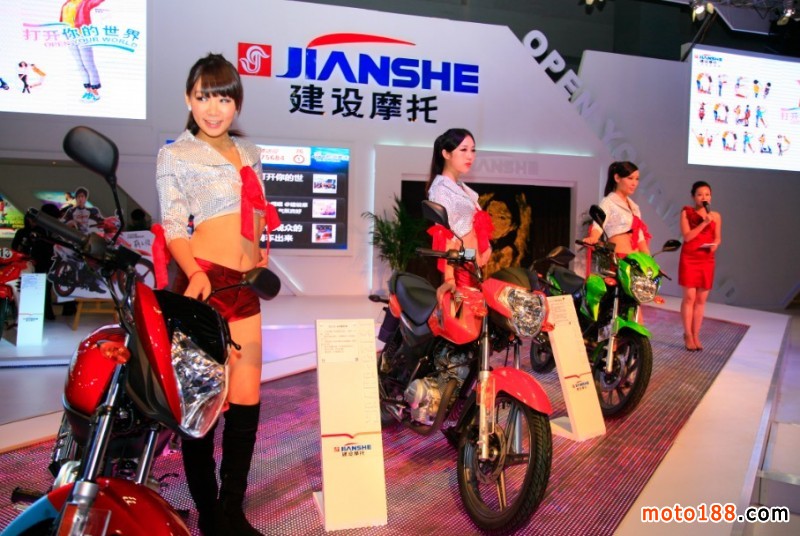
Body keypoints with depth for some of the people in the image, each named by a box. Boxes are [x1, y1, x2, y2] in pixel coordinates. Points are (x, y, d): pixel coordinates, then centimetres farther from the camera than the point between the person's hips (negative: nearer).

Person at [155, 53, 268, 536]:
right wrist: (195, 273, -21)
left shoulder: (250, 153, 19)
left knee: (247, 399, 4)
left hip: (245, 285, 5)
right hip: (205, 282, -5)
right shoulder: (175, 155, 2)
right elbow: (174, 226, -5)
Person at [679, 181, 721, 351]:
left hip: (707, 260, 3)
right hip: (689, 259, -3)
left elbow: (717, 237, 12)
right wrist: (704, 223, -18)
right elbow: (687, 236, -10)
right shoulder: (686, 213, -2)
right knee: (689, 297, -4)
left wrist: (715, 245, -10)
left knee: (701, 299, 6)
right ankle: (688, 335, 6)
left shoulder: (715, 216, 5)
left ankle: (696, 335, 15)